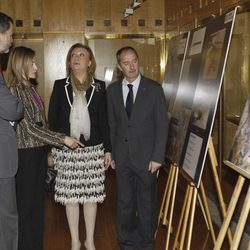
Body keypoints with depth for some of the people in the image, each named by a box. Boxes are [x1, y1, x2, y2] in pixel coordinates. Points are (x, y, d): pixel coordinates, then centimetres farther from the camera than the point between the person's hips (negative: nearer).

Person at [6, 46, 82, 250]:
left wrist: (49, 150, 15)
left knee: (38, 201, 14)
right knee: (25, 204, 2)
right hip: (25, 154, -8)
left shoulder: (31, 89, 11)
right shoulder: (14, 90, -14)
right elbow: (29, 127, -18)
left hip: (39, 152, 8)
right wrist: (63, 139, -17)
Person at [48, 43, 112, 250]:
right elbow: (52, 118, 4)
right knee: (70, 195, 6)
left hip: (93, 149, 0)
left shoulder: (99, 87, 3)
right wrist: (52, 147, 0)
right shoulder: (60, 86, 3)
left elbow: (104, 120, 4)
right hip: (66, 150, 0)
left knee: (91, 195, 6)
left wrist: (108, 149, 2)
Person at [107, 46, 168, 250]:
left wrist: (157, 157, -9)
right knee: (124, 203, 11)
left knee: (147, 203, 8)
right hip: (122, 156, 2)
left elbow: (162, 125, -4)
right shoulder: (113, 90, 5)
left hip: (146, 157, -2)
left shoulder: (154, 89, -4)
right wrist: (111, 153, 5)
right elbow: (112, 124, 8)